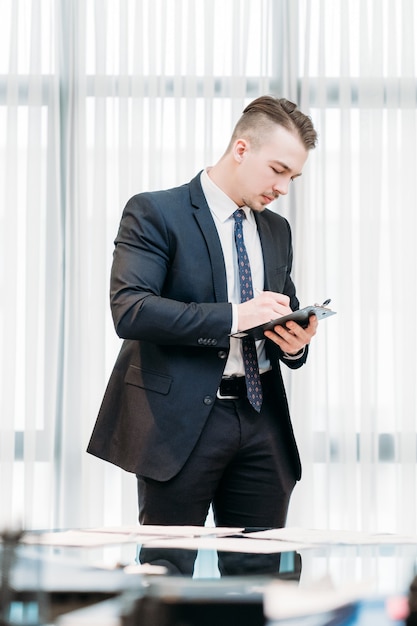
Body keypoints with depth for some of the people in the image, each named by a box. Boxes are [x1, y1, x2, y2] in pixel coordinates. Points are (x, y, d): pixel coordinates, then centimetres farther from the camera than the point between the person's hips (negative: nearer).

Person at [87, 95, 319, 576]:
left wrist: (296, 341, -1)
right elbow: (129, 310, -17)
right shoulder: (155, 213, -4)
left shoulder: (276, 230, 16)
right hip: (181, 421, -6)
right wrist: (233, 317, -23)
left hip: (260, 421, 6)